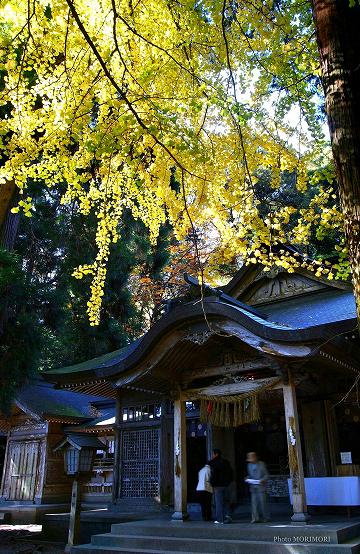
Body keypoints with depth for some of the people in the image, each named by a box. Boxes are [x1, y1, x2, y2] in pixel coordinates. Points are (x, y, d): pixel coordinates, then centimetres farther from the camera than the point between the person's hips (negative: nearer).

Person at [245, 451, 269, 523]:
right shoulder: (249, 465, 13)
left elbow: (266, 475, -1)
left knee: (262, 502, -2)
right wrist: (248, 478, 2)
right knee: (254, 502, -1)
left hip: (261, 486, -4)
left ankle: (265, 517, 12)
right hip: (253, 487, 4)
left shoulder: (261, 464, -2)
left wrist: (262, 480, -18)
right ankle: (255, 518, 2)